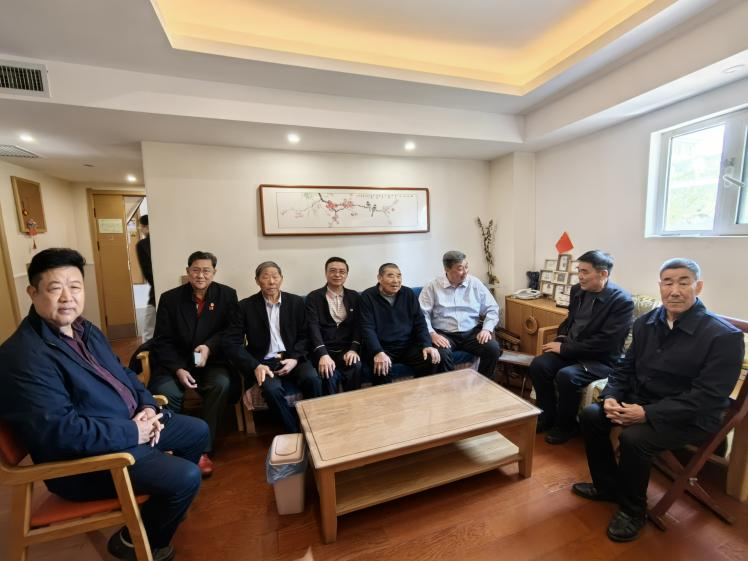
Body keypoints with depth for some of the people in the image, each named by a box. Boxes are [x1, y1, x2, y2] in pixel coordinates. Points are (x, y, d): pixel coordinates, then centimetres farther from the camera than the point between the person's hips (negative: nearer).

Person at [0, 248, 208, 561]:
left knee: (198, 431, 14)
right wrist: (132, 432, -21)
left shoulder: (86, 330, 5)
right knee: (186, 477, -19)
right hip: (85, 456, -9)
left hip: (132, 426, 9)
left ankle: (167, 502, 38)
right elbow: (61, 432, -30)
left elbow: (123, 374, 13)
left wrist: (147, 406, -4)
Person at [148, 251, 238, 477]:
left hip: (212, 361, 0)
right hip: (175, 362, 1)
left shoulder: (227, 295, 1)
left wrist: (210, 346, -19)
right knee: (165, 392, -29)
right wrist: (178, 369, -16)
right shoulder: (169, 298, 2)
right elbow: (162, 341, 0)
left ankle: (203, 450, -15)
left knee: (222, 384, -30)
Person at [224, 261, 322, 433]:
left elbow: (304, 335, 8)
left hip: (291, 358, 2)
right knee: (272, 389, -31)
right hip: (264, 362, -1)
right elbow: (232, 343, -3)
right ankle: (297, 432, -8)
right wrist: (255, 366, -17)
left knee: (313, 380, -27)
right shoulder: (245, 306, 0)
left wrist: (294, 358, -11)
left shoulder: (296, 302, 5)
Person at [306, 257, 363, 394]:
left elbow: (358, 325, 4)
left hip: (346, 348, 2)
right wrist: (323, 355, -25)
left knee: (356, 367, -28)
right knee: (329, 374, -29)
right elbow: (313, 327, -10)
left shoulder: (354, 296, 10)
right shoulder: (314, 297, 1)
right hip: (324, 350, -2)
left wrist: (353, 349, -14)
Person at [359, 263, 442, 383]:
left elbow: (420, 322, 7)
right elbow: (368, 328, -12)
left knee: (432, 360, -18)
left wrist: (427, 345, -9)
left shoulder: (409, 294, 7)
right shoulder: (367, 296, -5)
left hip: (408, 345, 4)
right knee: (382, 368, -32)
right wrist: (378, 353, -26)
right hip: (382, 347, -3)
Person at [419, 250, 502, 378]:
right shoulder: (432, 286, -2)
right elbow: (422, 314, -7)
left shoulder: (475, 284, 7)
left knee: (493, 348, -21)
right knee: (441, 353, -33)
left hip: (472, 332, 3)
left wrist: (487, 329, -7)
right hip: (444, 334, -3)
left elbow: (492, 309, 9)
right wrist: (432, 334, -21)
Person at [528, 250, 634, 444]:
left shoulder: (622, 301, -16)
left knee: (566, 376, -30)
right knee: (538, 365, -17)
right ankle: (548, 414, 5)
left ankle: (566, 425, -2)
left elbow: (605, 342, -21)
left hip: (601, 359, -6)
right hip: (570, 350, 6)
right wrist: (561, 338, -1)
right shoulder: (578, 290, 5)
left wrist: (564, 348, -19)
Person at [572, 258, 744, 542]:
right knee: (591, 414, -9)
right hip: (641, 402, 6)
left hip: (691, 418, -6)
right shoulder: (646, 322, 1)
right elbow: (625, 368, 6)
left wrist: (647, 413, -28)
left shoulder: (725, 336, -17)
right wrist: (610, 397, -12)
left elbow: (705, 398, -21)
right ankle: (607, 486, 14)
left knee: (634, 437, -28)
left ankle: (633, 509, 1)